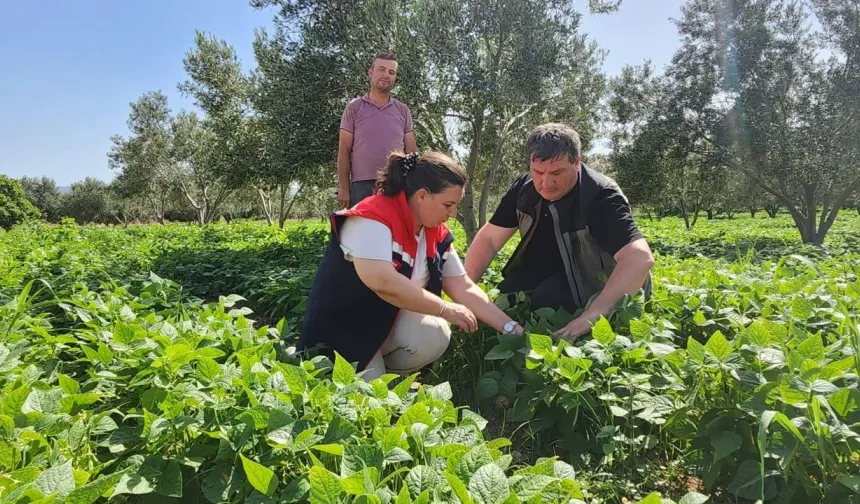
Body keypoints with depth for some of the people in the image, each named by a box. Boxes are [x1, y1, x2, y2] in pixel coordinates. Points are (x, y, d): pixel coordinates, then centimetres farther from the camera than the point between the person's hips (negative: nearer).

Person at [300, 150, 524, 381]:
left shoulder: (437, 234, -1)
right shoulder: (373, 219, -24)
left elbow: (464, 288, 3)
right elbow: (383, 282, -36)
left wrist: (510, 328, -4)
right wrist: (447, 309, -26)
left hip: (393, 324, 6)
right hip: (342, 330, -6)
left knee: (435, 336, -22)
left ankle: (386, 377, 4)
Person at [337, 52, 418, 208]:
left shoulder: (403, 110, 13)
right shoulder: (354, 107, 7)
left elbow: (411, 151, 12)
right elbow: (344, 150, 4)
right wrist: (344, 187, -3)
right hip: (362, 185, -2)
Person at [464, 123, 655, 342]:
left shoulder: (602, 197, -30)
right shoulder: (524, 188, -12)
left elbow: (640, 257, -42)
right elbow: (489, 238, -6)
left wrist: (591, 315, -53)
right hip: (548, 267, 5)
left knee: (547, 299, -30)